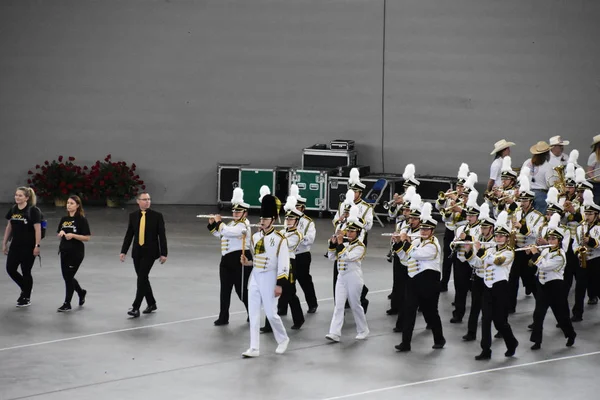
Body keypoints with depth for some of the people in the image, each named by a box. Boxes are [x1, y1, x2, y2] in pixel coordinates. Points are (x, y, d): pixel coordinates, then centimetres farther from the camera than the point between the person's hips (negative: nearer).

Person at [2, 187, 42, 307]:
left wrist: (37, 246, -19)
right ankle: (25, 289, 27)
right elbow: (9, 227, 13)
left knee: (26, 272, 2)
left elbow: (38, 229, -15)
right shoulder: (13, 209, 5)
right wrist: (4, 243, 12)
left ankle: (27, 298, 17)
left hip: (28, 247, -6)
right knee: (10, 269, 2)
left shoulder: (33, 211, -13)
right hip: (15, 246, 6)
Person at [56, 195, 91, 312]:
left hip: (76, 252, -6)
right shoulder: (64, 219, 8)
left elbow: (87, 238, -12)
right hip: (64, 251, 6)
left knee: (69, 276, -4)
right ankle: (81, 292, 38)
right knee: (66, 276, 11)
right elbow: (59, 235, 16)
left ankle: (67, 304, 7)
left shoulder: (81, 220, -9)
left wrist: (73, 235, -23)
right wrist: (61, 233, -8)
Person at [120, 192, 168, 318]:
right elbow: (129, 235, 7)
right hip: (137, 252, 4)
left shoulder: (157, 216, -5)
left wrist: (163, 253, -9)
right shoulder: (133, 216, 4)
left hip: (150, 252, -4)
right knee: (143, 278, 10)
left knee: (142, 277, -12)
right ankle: (151, 304, 27)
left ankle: (136, 307, -12)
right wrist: (123, 251, 1)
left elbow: (162, 236, -5)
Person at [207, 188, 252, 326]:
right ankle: (223, 318, 11)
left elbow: (227, 232, -29)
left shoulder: (243, 225, -14)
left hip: (240, 259, -9)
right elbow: (220, 234, 23)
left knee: (241, 290, -1)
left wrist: (218, 222, -16)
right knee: (225, 290, 7)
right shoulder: (232, 224, 17)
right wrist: (212, 224, 8)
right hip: (227, 259, 9)